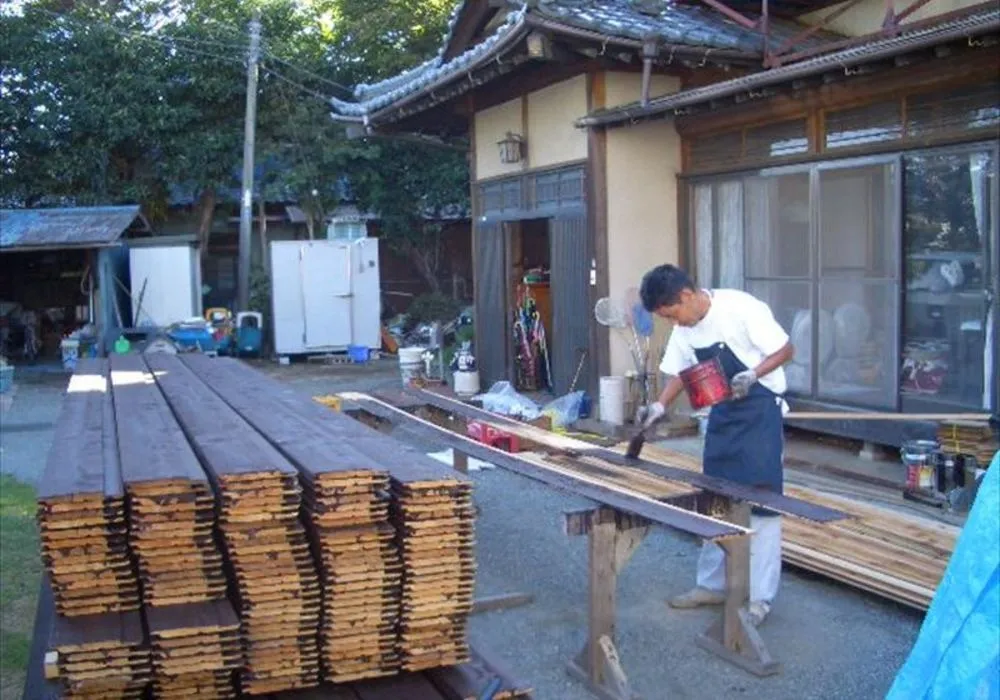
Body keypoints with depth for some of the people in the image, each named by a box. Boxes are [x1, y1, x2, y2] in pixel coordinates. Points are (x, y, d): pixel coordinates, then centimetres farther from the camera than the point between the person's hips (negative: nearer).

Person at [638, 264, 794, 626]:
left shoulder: (741, 309, -21)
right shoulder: (685, 329, 0)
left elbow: (784, 350, -15)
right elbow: (679, 372, 11)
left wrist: (751, 375, -29)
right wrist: (660, 406, -6)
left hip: (759, 410, -7)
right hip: (723, 411, 7)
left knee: (759, 502, -5)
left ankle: (758, 597, 3)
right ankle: (712, 584, 23)